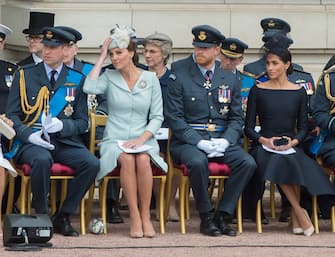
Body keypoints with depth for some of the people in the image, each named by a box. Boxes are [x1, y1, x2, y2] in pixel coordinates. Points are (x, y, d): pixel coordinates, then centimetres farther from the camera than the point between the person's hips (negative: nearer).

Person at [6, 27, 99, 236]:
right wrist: (29, 135, -16)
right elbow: (12, 114, 4)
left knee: (92, 164, -26)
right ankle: (41, 216, -17)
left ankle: (63, 217, -10)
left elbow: (83, 122, 9)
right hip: (32, 141, -2)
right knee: (42, 160, -37)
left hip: (65, 141, 2)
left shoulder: (77, 80, 10)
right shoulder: (25, 75, 8)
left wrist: (62, 125, -13)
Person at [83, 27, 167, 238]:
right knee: (127, 159, -34)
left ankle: (146, 216, -25)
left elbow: (157, 117, 5)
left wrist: (142, 139, -12)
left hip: (143, 139, 0)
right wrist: (102, 57, -5)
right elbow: (89, 88, -16)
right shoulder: (109, 77, 7)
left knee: (143, 159, -34)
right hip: (115, 140, 0)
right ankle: (134, 217, -29)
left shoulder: (151, 79, 7)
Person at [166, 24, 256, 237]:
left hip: (222, 140, 4)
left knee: (248, 163, -24)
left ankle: (223, 216, -12)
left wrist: (225, 140, -8)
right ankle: (206, 218, -17)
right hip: (188, 140, -3)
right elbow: (175, 118, -4)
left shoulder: (230, 80, 12)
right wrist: (199, 142, -16)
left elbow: (236, 118, 13)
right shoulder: (179, 76, 0)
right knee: (198, 162, -36)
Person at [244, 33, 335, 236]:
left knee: (289, 161, -36)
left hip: (291, 146, 0)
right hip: (265, 147, 0)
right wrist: (264, 140, -13)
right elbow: (249, 127, 6)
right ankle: (300, 212, -24)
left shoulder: (299, 92, 10)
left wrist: (294, 141, -11)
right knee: (275, 162, -36)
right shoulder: (258, 91, 7)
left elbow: (303, 127, 9)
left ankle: (295, 218, -23)